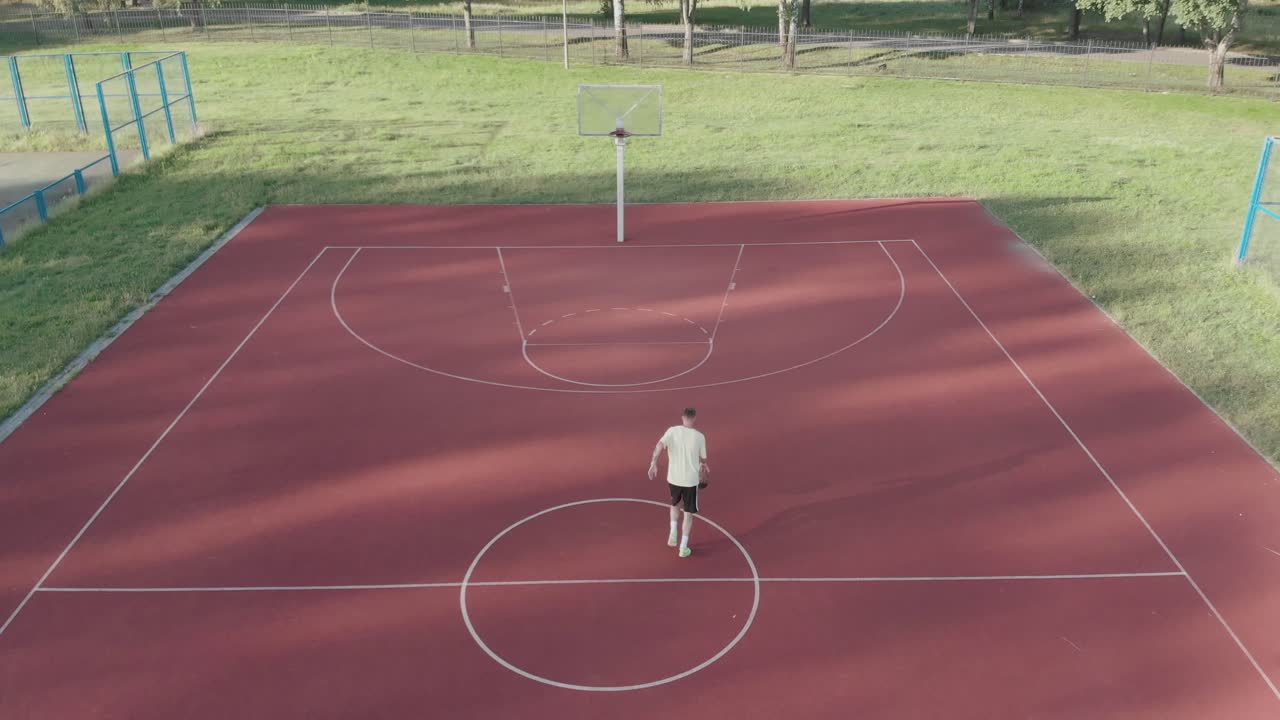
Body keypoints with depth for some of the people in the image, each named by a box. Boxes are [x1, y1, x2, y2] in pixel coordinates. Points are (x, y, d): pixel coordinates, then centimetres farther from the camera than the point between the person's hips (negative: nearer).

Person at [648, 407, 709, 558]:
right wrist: (703, 467, 28)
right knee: (688, 513, 14)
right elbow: (703, 459, 6)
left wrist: (653, 464, -24)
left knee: (675, 504, 31)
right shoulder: (699, 437, -7)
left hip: (673, 478, 2)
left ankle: (673, 532, 15)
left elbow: (659, 446, -22)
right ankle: (683, 547, 15)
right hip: (691, 480, -2)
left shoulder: (672, 431, -6)